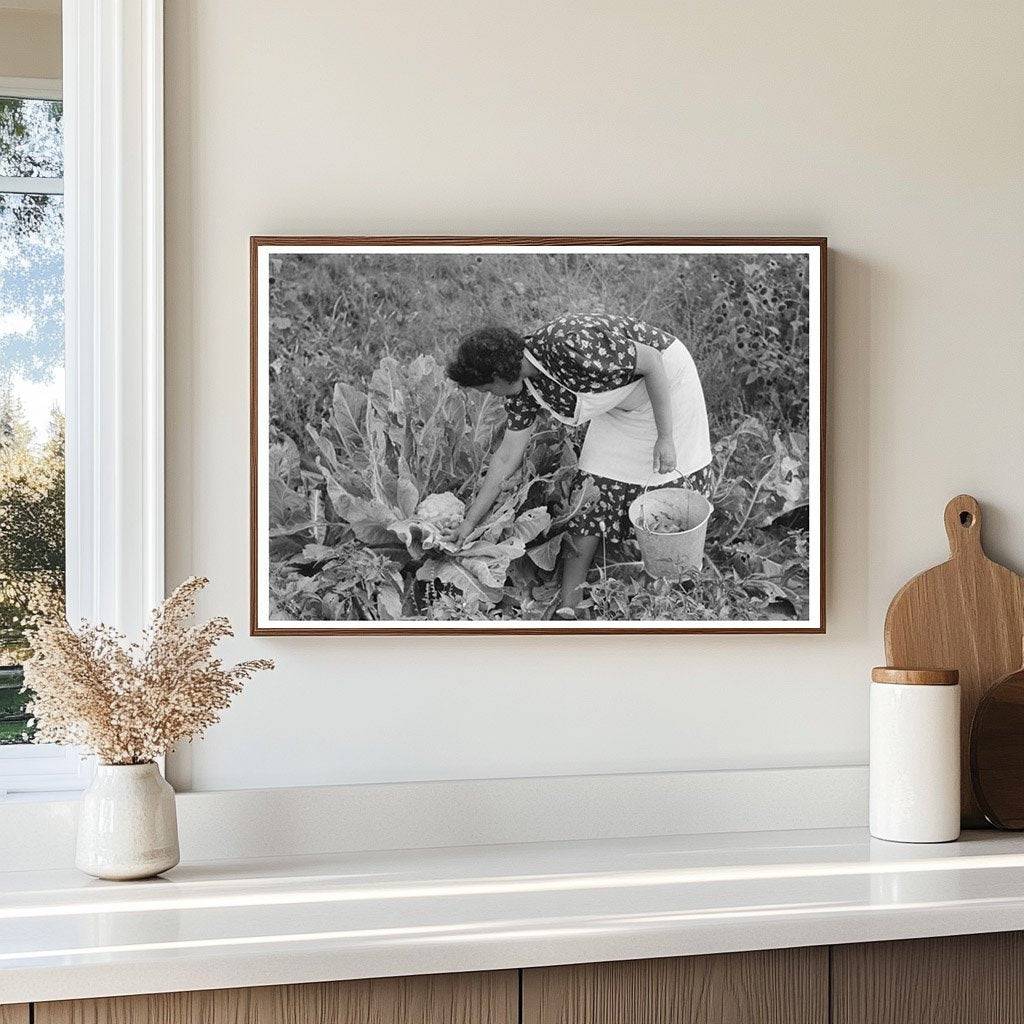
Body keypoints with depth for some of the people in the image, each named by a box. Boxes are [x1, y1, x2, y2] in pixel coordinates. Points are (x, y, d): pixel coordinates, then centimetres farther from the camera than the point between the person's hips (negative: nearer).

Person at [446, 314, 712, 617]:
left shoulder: (567, 345, -37)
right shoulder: (522, 387, -12)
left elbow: (652, 360, -29)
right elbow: (508, 456, -2)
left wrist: (665, 437, -27)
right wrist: (469, 524, 0)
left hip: (665, 376, -6)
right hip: (622, 403, 6)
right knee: (592, 492, -2)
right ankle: (567, 608, -2)